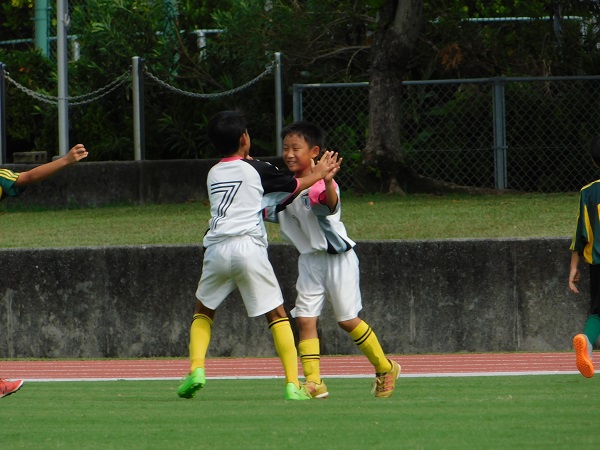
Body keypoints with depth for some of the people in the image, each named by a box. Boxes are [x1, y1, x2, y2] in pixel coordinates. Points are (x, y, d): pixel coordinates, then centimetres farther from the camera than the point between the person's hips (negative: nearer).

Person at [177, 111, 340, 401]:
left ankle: (196, 368, 0)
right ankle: (293, 384, -4)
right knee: (276, 314, 5)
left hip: (216, 248, 3)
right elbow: (295, 186, 17)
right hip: (248, 246, -3)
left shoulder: (213, 174, 19)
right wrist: (319, 174, 33)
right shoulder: (257, 170, 6)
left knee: (203, 311, 21)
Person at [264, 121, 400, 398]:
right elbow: (274, 214, 21)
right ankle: (313, 381, -10)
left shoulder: (321, 185, -21)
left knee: (347, 320, 0)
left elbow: (331, 205, -43)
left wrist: (327, 184, -64)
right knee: (305, 319, -7)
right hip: (310, 260, 7)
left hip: (338, 258, -7)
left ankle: (385, 368, 20)